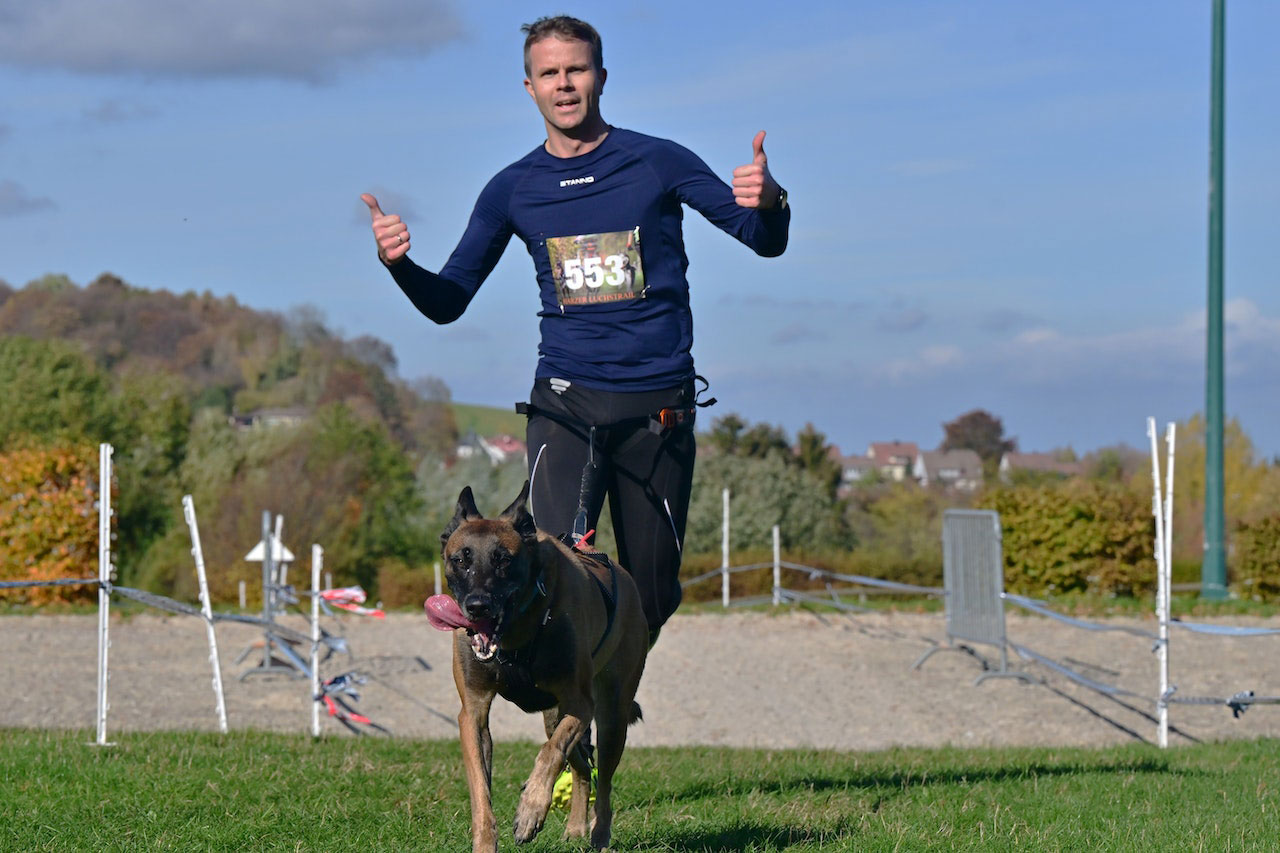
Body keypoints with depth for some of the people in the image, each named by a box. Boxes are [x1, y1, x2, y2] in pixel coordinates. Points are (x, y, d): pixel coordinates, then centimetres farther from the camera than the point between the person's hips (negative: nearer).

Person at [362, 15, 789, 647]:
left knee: (652, 591, 6)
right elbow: (448, 303, 12)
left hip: (658, 405, 0)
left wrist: (769, 203, -22)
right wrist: (398, 264, -10)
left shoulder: (658, 163, 1)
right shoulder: (514, 188, 7)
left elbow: (765, 242, 2)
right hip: (564, 404, 0)